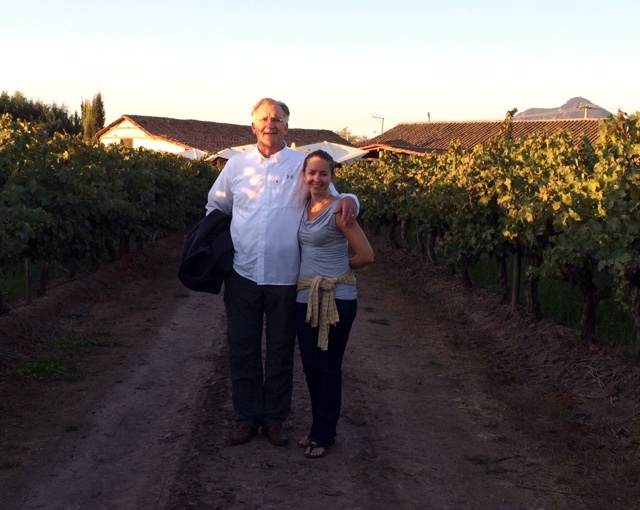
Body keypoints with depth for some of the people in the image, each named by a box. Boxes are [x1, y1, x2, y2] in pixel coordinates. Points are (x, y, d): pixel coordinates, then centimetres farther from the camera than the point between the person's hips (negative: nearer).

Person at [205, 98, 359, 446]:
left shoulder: (303, 165, -1)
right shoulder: (237, 165, 5)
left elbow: (330, 201, 2)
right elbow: (215, 207, 19)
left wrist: (349, 200, -21)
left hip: (285, 276, -1)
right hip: (242, 273, 2)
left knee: (281, 350, 10)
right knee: (242, 348, 9)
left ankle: (274, 418, 24)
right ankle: (246, 417, 23)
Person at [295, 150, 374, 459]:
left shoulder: (338, 209, -12)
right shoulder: (304, 208, 9)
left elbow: (365, 255, -11)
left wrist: (339, 269, 3)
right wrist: (323, 268, 5)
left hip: (337, 300, -6)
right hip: (306, 298, 7)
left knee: (328, 367, 4)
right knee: (310, 366, 12)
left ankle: (323, 435, 16)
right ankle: (319, 428, 29)